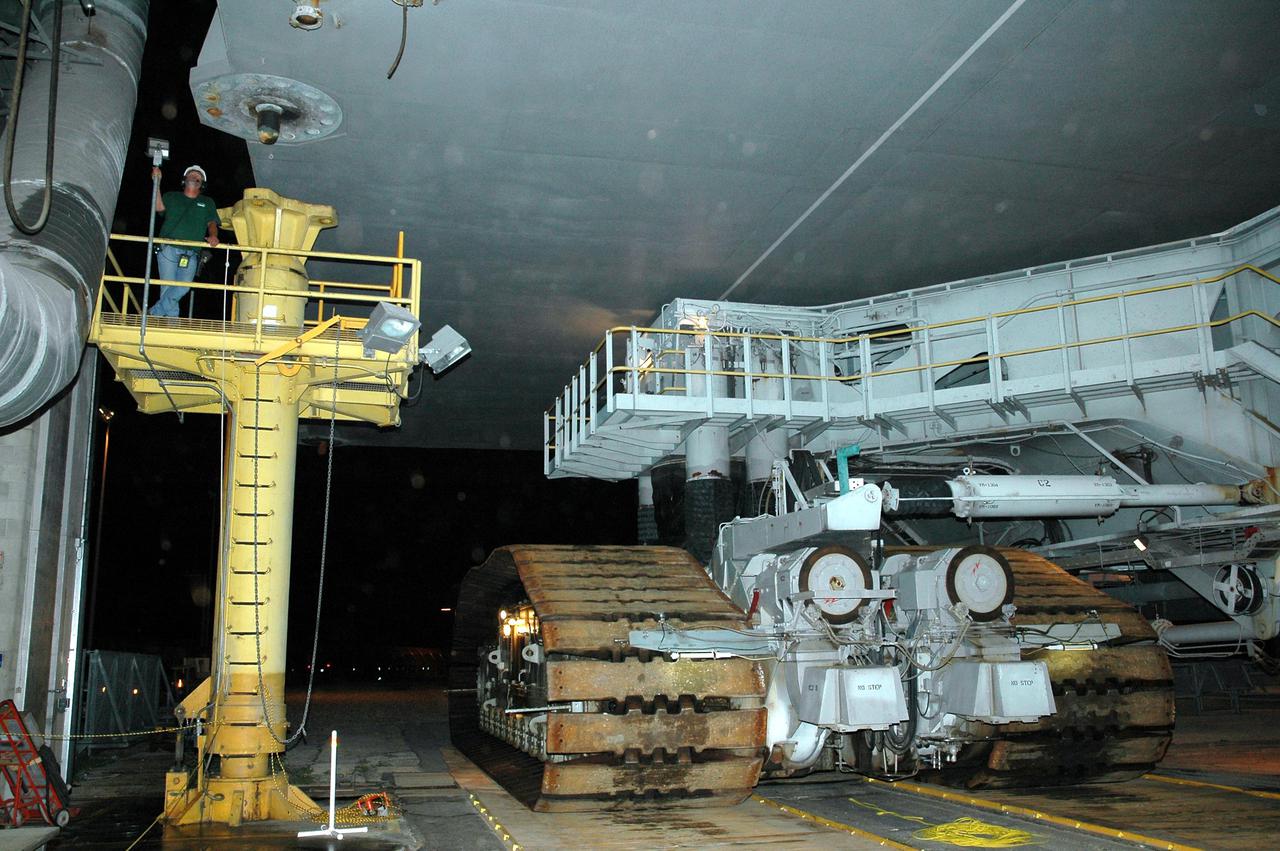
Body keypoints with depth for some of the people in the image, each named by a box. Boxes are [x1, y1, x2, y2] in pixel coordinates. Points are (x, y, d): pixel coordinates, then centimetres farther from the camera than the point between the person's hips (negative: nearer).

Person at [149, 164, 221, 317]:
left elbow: (212, 223, 10)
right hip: (168, 250, 0)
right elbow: (159, 207, 1)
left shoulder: (207, 203, 24)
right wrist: (156, 182, -6)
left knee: (184, 286, -20)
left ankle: (154, 313, -14)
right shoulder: (171, 197, 21)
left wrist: (213, 236, -13)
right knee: (168, 287, -10)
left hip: (191, 254, 0)